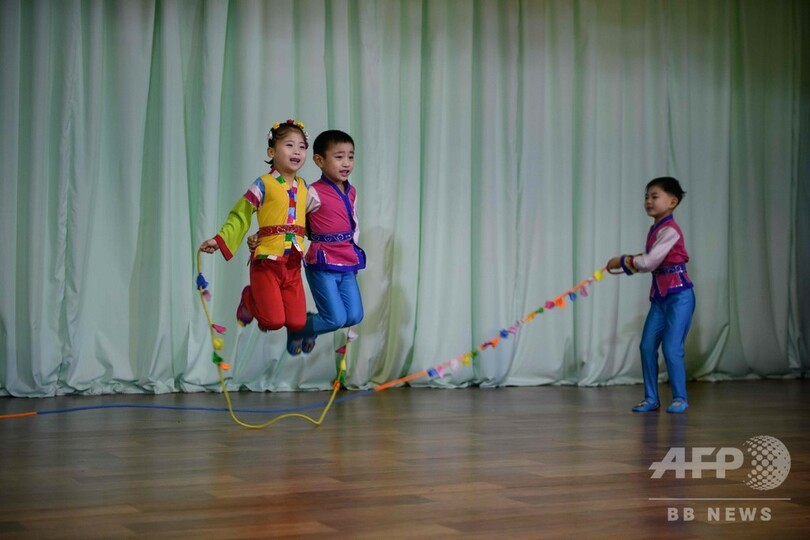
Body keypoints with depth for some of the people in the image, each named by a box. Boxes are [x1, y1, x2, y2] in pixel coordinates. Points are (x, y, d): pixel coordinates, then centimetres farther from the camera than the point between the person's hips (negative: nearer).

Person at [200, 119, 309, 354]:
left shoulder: (304, 187, 10)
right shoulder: (264, 185, -7)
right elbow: (240, 217, -7)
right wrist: (220, 240, -17)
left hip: (293, 264, 5)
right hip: (266, 263, -5)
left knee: (297, 322, -3)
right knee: (274, 321, -7)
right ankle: (250, 299, 25)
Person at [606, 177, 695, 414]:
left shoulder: (670, 230, -15)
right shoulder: (654, 229, 13)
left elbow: (649, 262, -20)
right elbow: (647, 262, 17)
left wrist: (623, 261, -7)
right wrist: (617, 267, 10)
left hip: (679, 294, -9)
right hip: (660, 295, 9)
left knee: (671, 348, -9)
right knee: (647, 345, 6)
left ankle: (680, 398, 6)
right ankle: (651, 398, 14)